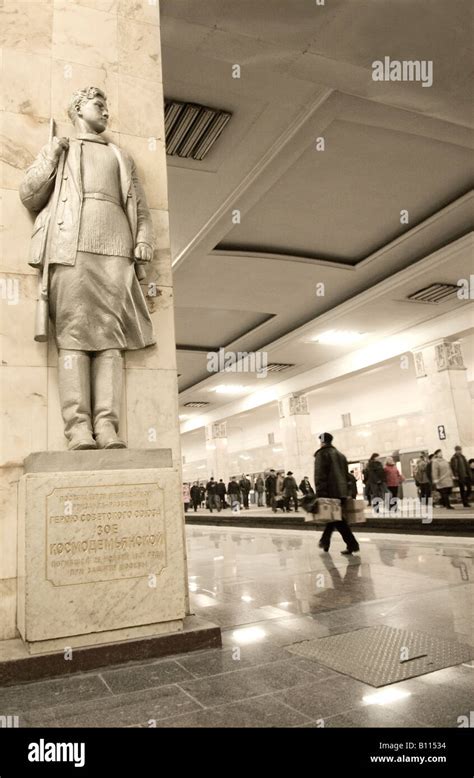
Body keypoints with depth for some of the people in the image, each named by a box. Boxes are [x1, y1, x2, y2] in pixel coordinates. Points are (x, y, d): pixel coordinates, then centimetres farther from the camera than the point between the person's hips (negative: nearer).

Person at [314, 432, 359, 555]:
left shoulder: (322, 454, -2)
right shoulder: (340, 455, 21)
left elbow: (319, 475, -12)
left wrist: (320, 493, -16)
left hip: (330, 492, -7)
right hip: (342, 492, 8)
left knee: (337, 519, -6)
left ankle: (352, 544, -14)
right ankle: (325, 541, 25)